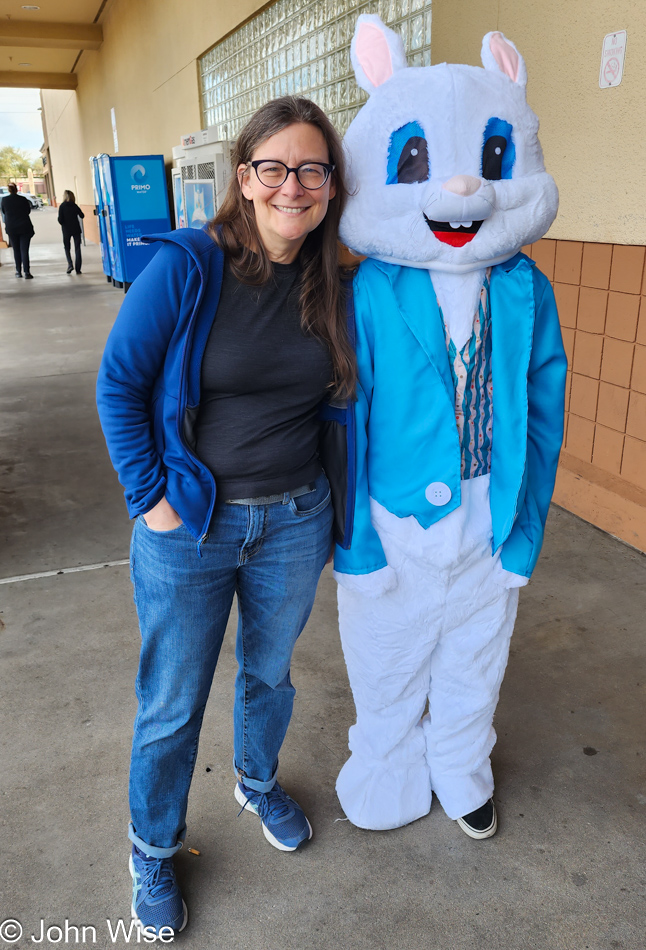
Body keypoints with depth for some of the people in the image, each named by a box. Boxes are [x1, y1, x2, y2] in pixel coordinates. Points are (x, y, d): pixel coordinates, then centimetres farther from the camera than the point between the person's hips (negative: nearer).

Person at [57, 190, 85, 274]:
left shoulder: (62, 206, -6)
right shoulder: (75, 206, -1)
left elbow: (60, 220, -11)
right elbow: (82, 216, 5)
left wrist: (63, 225, 9)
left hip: (66, 230, -1)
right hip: (76, 229, 1)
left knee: (67, 248, 13)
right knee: (77, 249, 4)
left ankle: (70, 264, -6)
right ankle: (78, 269, -1)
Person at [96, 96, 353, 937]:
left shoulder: (332, 288, -1)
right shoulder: (186, 267, -15)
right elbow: (119, 385, -11)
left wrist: (314, 488, 7)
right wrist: (150, 496, -13)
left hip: (294, 523, 4)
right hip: (188, 528, -3)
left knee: (270, 671, 24)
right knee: (172, 706, 13)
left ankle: (259, 784, 55)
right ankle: (153, 852, 40)